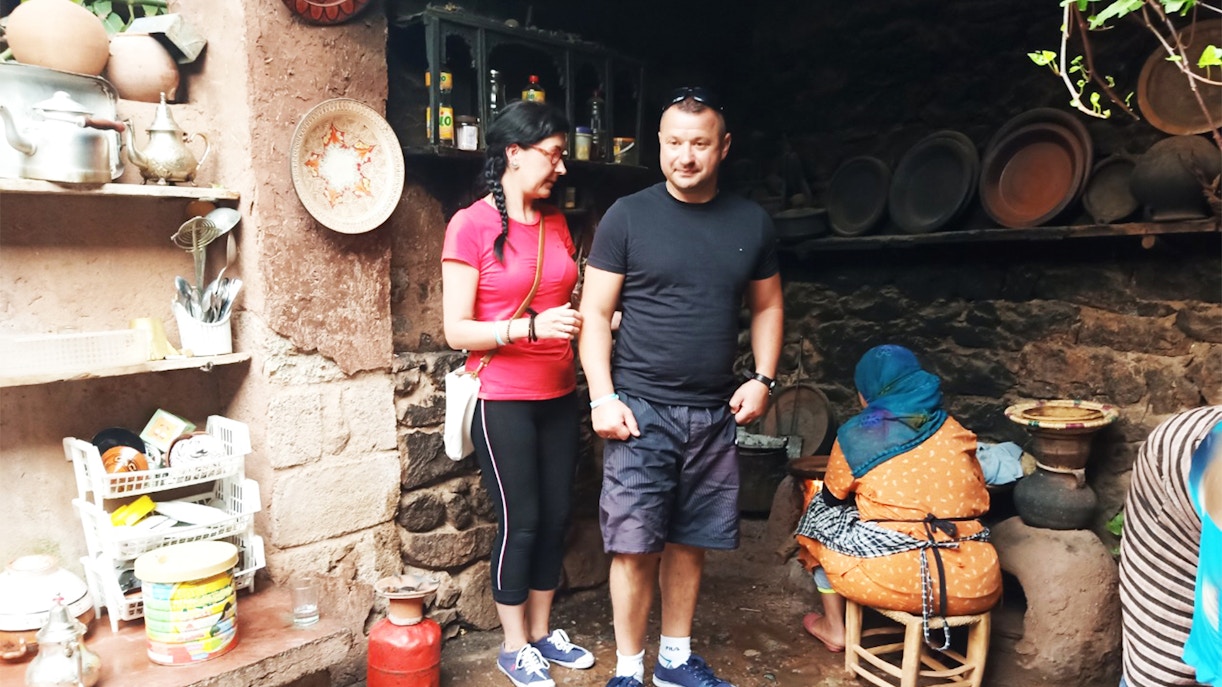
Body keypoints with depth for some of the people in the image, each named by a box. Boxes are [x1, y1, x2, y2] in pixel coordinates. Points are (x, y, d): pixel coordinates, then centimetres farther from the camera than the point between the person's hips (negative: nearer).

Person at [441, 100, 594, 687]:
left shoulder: (556, 222, 8)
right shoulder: (470, 226, -11)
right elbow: (457, 331, -13)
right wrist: (531, 327, -25)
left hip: (559, 396, 6)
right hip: (503, 401, -6)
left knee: (557, 516, 12)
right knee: (520, 522, 4)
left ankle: (542, 631, 32)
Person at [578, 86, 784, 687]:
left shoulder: (751, 222, 8)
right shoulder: (627, 216, -3)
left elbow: (767, 305, 16)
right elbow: (595, 312, -4)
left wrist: (762, 378, 3)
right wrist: (603, 397, -12)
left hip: (715, 413, 3)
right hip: (640, 408, -3)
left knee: (690, 543, 12)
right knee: (637, 545, 0)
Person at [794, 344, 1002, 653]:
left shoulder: (855, 433, -1)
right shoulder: (955, 431, 9)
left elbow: (833, 497, 13)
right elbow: (979, 502, 18)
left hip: (897, 579, -4)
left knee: (821, 511, 22)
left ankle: (833, 627, 29)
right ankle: (935, 627, 26)